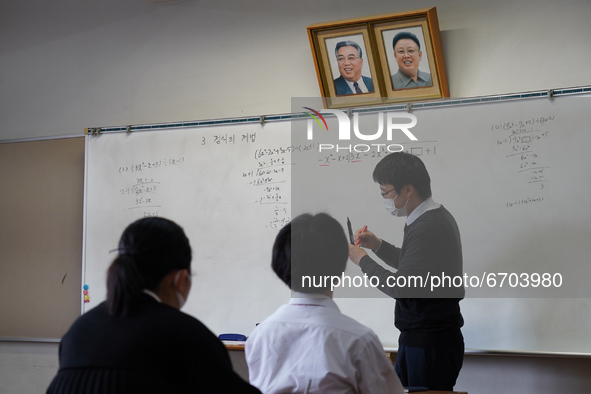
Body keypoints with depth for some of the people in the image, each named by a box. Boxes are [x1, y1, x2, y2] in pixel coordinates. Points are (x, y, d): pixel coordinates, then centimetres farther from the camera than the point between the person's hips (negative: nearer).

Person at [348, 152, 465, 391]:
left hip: (430, 346, -10)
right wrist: (378, 245, 14)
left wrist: (362, 260, -10)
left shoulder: (428, 228, -22)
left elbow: (400, 287, -24)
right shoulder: (436, 217, 11)